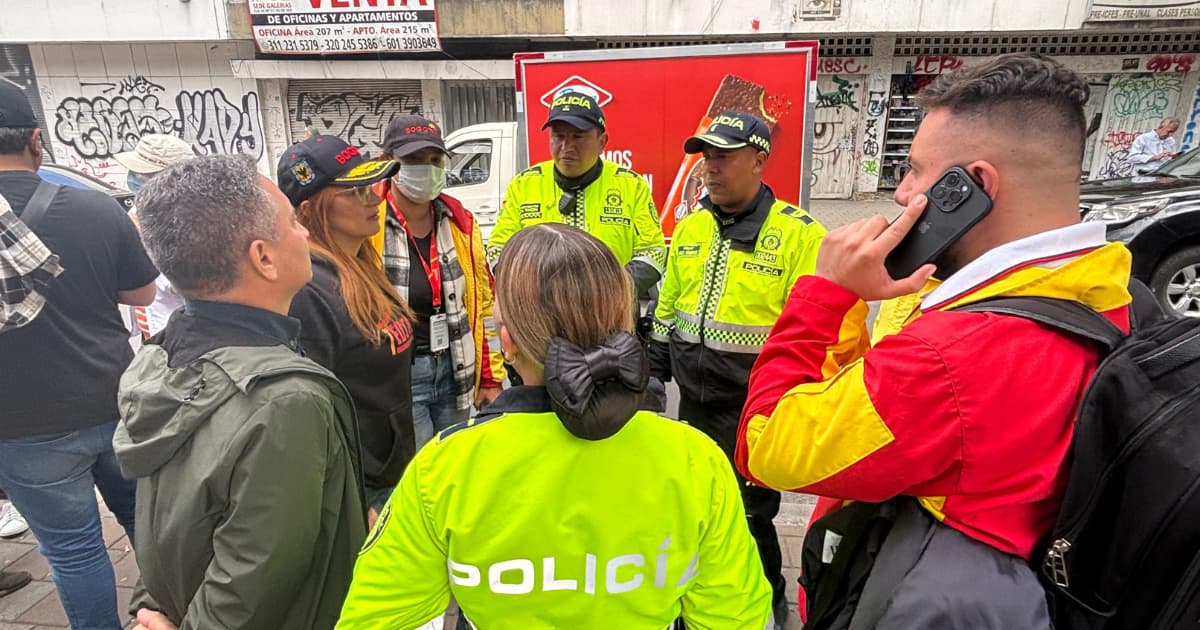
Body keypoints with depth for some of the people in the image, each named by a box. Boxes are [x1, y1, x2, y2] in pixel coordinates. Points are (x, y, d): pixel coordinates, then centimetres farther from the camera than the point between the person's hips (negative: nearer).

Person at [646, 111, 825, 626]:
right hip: (694, 401, 6)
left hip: (755, 408, -6)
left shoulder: (799, 233, -14)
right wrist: (654, 377, 13)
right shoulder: (690, 228, 5)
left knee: (749, 515, 8)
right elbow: (666, 310, 12)